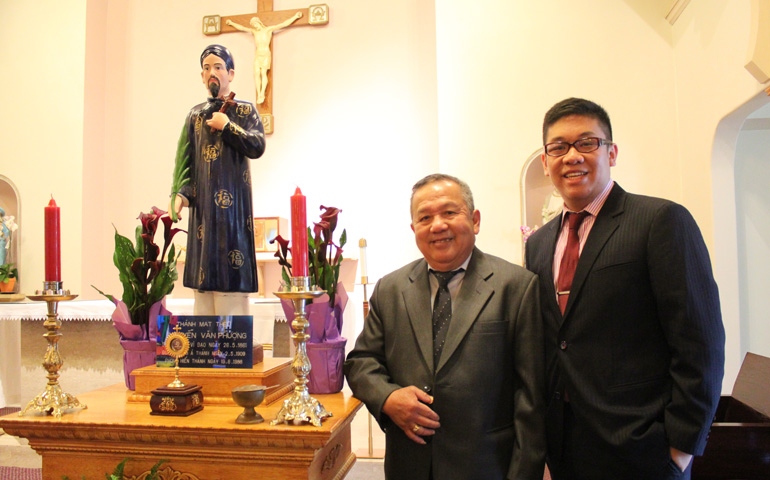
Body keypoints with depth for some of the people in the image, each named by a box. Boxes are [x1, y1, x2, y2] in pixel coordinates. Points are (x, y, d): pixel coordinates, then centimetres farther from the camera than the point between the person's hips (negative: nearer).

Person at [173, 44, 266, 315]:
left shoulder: (245, 110, 7)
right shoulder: (195, 115, 17)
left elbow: (257, 146, -10)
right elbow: (186, 160, 13)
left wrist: (227, 126, -7)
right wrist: (182, 194, -1)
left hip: (233, 205, -4)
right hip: (203, 207, 4)